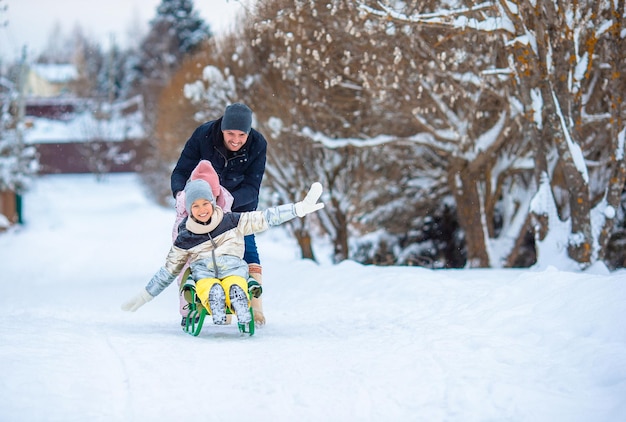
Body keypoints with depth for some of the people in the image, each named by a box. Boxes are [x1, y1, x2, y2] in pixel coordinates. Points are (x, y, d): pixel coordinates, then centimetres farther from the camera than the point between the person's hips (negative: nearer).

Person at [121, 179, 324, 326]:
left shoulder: (231, 222, 14)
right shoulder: (184, 239, 16)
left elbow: (265, 219, 14)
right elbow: (169, 270, 24)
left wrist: (300, 208, 7)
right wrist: (145, 296, 23)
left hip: (232, 269, 0)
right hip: (204, 274, 0)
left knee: (235, 288, -40)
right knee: (211, 290, -40)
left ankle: (243, 316, -64)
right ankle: (217, 314, -66)